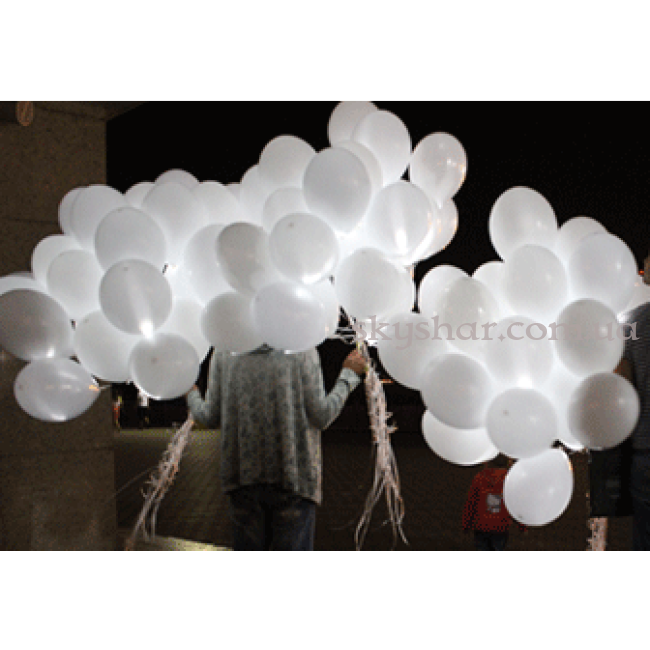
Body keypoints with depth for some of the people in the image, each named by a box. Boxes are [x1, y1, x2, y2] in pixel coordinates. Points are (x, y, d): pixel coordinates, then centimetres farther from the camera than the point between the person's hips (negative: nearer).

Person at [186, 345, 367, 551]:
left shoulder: (223, 352, 0)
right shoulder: (302, 349, -8)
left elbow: (211, 418, 3)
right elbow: (321, 417, -8)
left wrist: (191, 395, 25)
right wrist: (349, 374, 6)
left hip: (242, 474, 3)